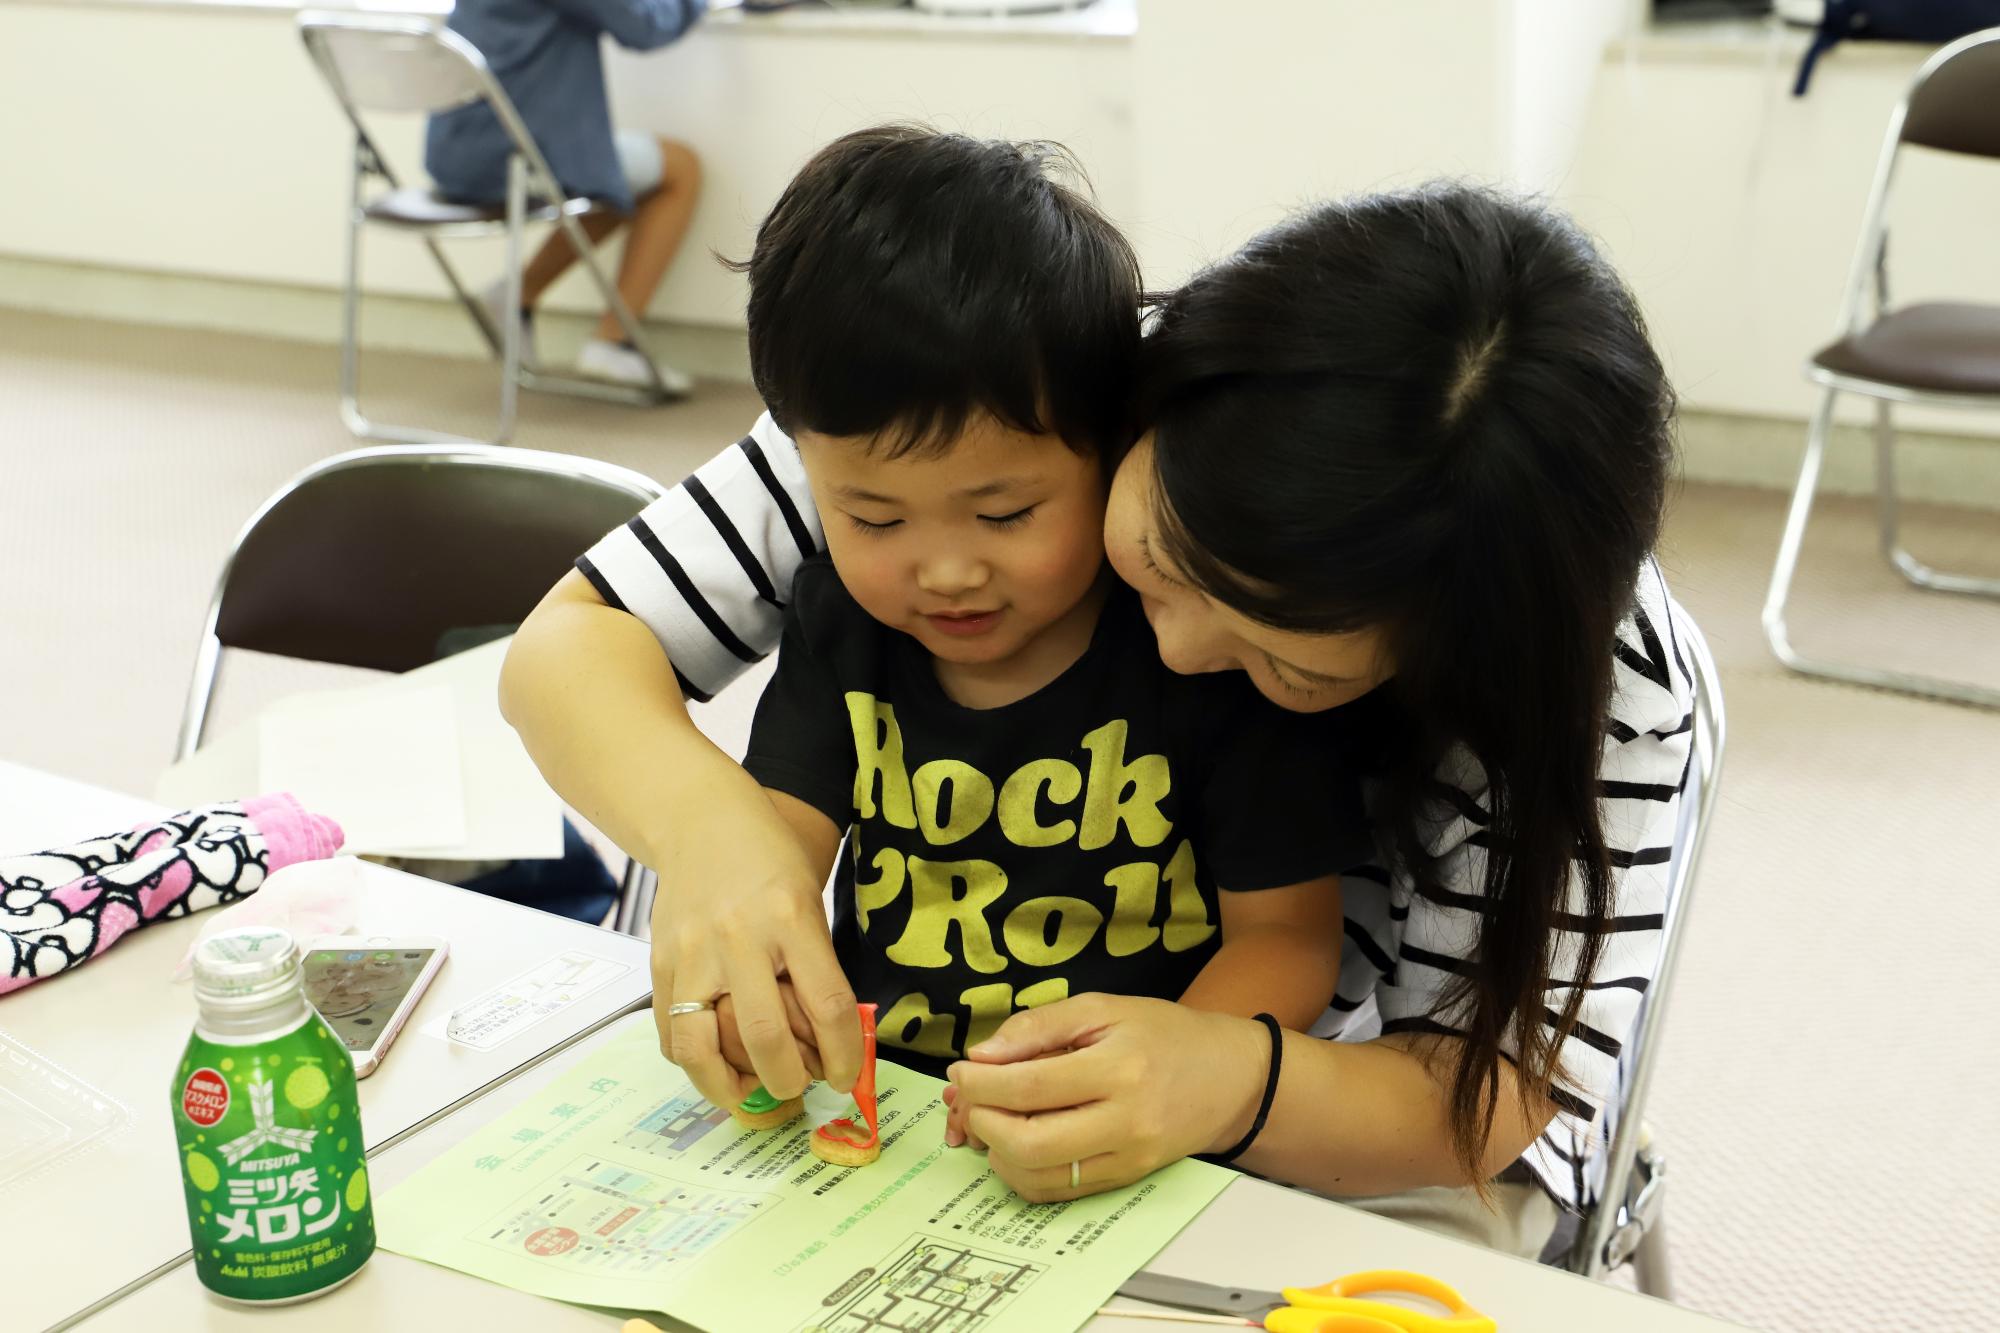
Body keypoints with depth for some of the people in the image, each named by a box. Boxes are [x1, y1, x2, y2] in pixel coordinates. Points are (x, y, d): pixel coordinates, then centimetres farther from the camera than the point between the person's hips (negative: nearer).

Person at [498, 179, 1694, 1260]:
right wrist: (705, 818, -35)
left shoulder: (1604, 673, -21)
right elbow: (574, 645, -14)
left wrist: (1234, 1083, -37)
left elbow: (1509, 1112, -16)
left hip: (1337, 1160, 0)